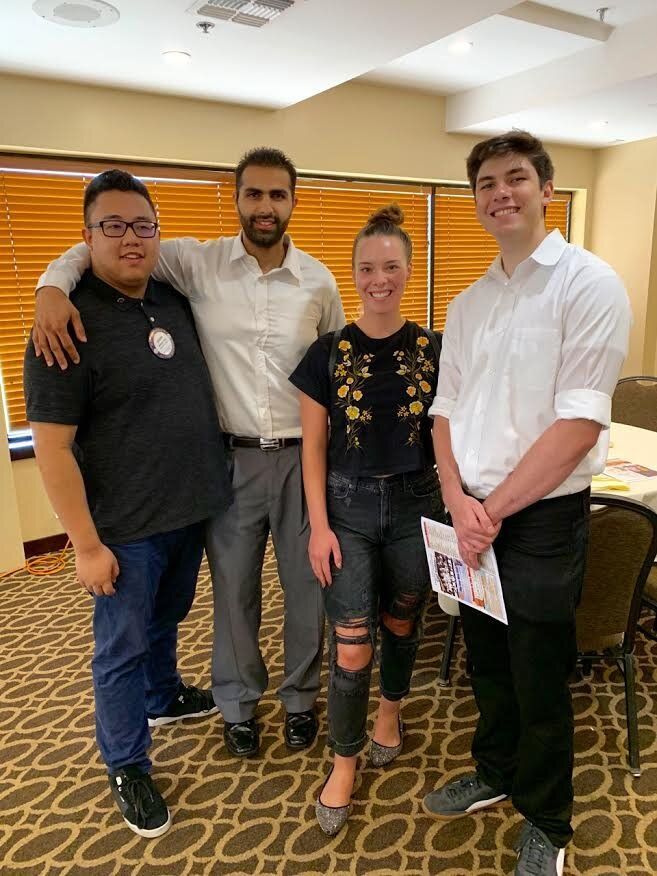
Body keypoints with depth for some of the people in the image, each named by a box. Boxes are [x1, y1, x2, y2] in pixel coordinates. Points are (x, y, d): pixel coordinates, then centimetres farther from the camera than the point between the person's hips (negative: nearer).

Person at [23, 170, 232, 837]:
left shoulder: (175, 301, 2)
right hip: (126, 529, -6)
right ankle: (126, 768, 32)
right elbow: (51, 445, -17)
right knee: (123, 646, 11)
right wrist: (87, 544, -16)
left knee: (166, 620, 26)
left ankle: (163, 698, 52)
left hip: (192, 510, 6)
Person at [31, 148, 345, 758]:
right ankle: (238, 704, 39)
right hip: (232, 458, -1)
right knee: (233, 588, 13)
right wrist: (53, 286, -19)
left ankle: (301, 697, 39)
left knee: (307, 586, 13)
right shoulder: (198, 263, -5)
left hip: (303, 456, 1)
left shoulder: (319, 281, 0)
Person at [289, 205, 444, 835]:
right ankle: (344, 760, 24)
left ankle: (390, 711, 47)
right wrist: (319, 525, -7)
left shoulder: (432, 351, -1)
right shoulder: (329, 352, -4)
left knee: (401, 624, 18)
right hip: (348, 506, -1)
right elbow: (313, 446, -2)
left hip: (414, 505, 2)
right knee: (350, 647, -1)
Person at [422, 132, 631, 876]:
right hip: (471, 516, 6)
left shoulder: (588, 284, -10)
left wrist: (495, 510, -14)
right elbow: (445, 410, 8)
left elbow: (581, 424, -18)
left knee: (539, 683, 11)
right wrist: (459, 501, -7)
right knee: (487, 665, 21)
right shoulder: (467, 304, 9)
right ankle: (494, 774, 47)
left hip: (543, 518, -5)